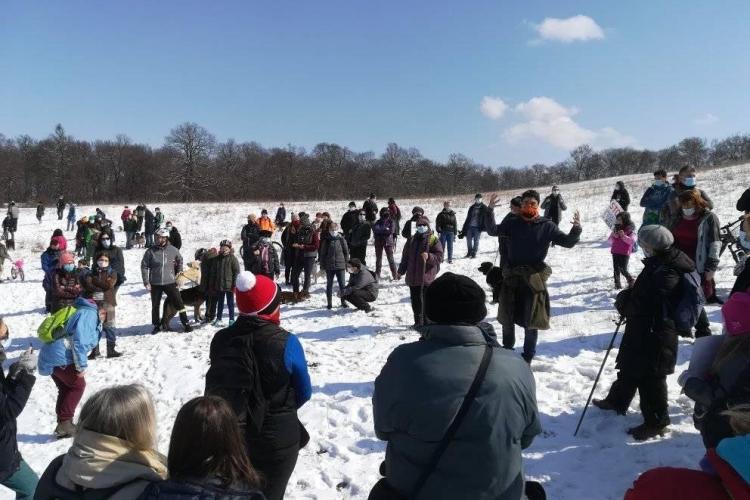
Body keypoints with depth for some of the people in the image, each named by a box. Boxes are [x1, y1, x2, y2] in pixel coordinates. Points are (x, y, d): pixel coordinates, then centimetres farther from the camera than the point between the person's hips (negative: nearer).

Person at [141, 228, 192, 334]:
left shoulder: (173, 250, -4)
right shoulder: (150, 251, -6)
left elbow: (179, 261, 15)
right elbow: (144, 266, 0)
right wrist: (146, 282, -4)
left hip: (170, 282, 0)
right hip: (155, 284, 0)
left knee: (179, 303, -2)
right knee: (155, 305, 10)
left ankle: (185, 323, 8)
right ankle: (156, 325, 25)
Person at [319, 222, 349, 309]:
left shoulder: (341, 239, 0)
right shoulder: (326, 240, 0)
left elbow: (346, 252, 5)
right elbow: (322, 254, 3)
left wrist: (347, 263, 3)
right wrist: (322, 266, 0)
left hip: (340, 266, 0)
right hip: (329, 266, 1)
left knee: (342, 284, 4)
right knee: (329, 285, 9)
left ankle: (343, 301, 16)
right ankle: (329, 303, 17)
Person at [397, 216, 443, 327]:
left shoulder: (434, 240, -1)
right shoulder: (412, 240, 13)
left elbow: (439, 257, -7)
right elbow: (405, 257, 17)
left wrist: (429, 257, -25)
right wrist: (401, 271, 16)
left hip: (427, 277, -5)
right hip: (413, 276, 5)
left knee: (426, 300, -5)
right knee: (415, 300, 11)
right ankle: (418, 322, 24)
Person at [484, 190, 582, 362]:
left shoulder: (547, 226, -3)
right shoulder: (512, 222, 0)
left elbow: (568, 242, -5)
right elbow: (492, 230, -8)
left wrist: (576, 229, -25)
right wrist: (490, 210, -23)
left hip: (534, 278, -2)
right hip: (511, 277, 2)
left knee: (531, 322, 5)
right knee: (507, 319, 15)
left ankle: (527, 358, 21)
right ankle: (506, 351, 36)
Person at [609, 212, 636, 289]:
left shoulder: (630, 230, -6)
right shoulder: (616, 228, 9)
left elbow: (632, 241, -19)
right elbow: (609, 241, 9)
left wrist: (623, 236, -29)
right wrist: (613, 237, -12)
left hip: (625, 253, -5)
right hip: (615, 252, 5)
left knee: (623, 270, -6)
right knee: (616, 269, 5)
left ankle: (631, 281, 15)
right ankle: (617, 284, 14)